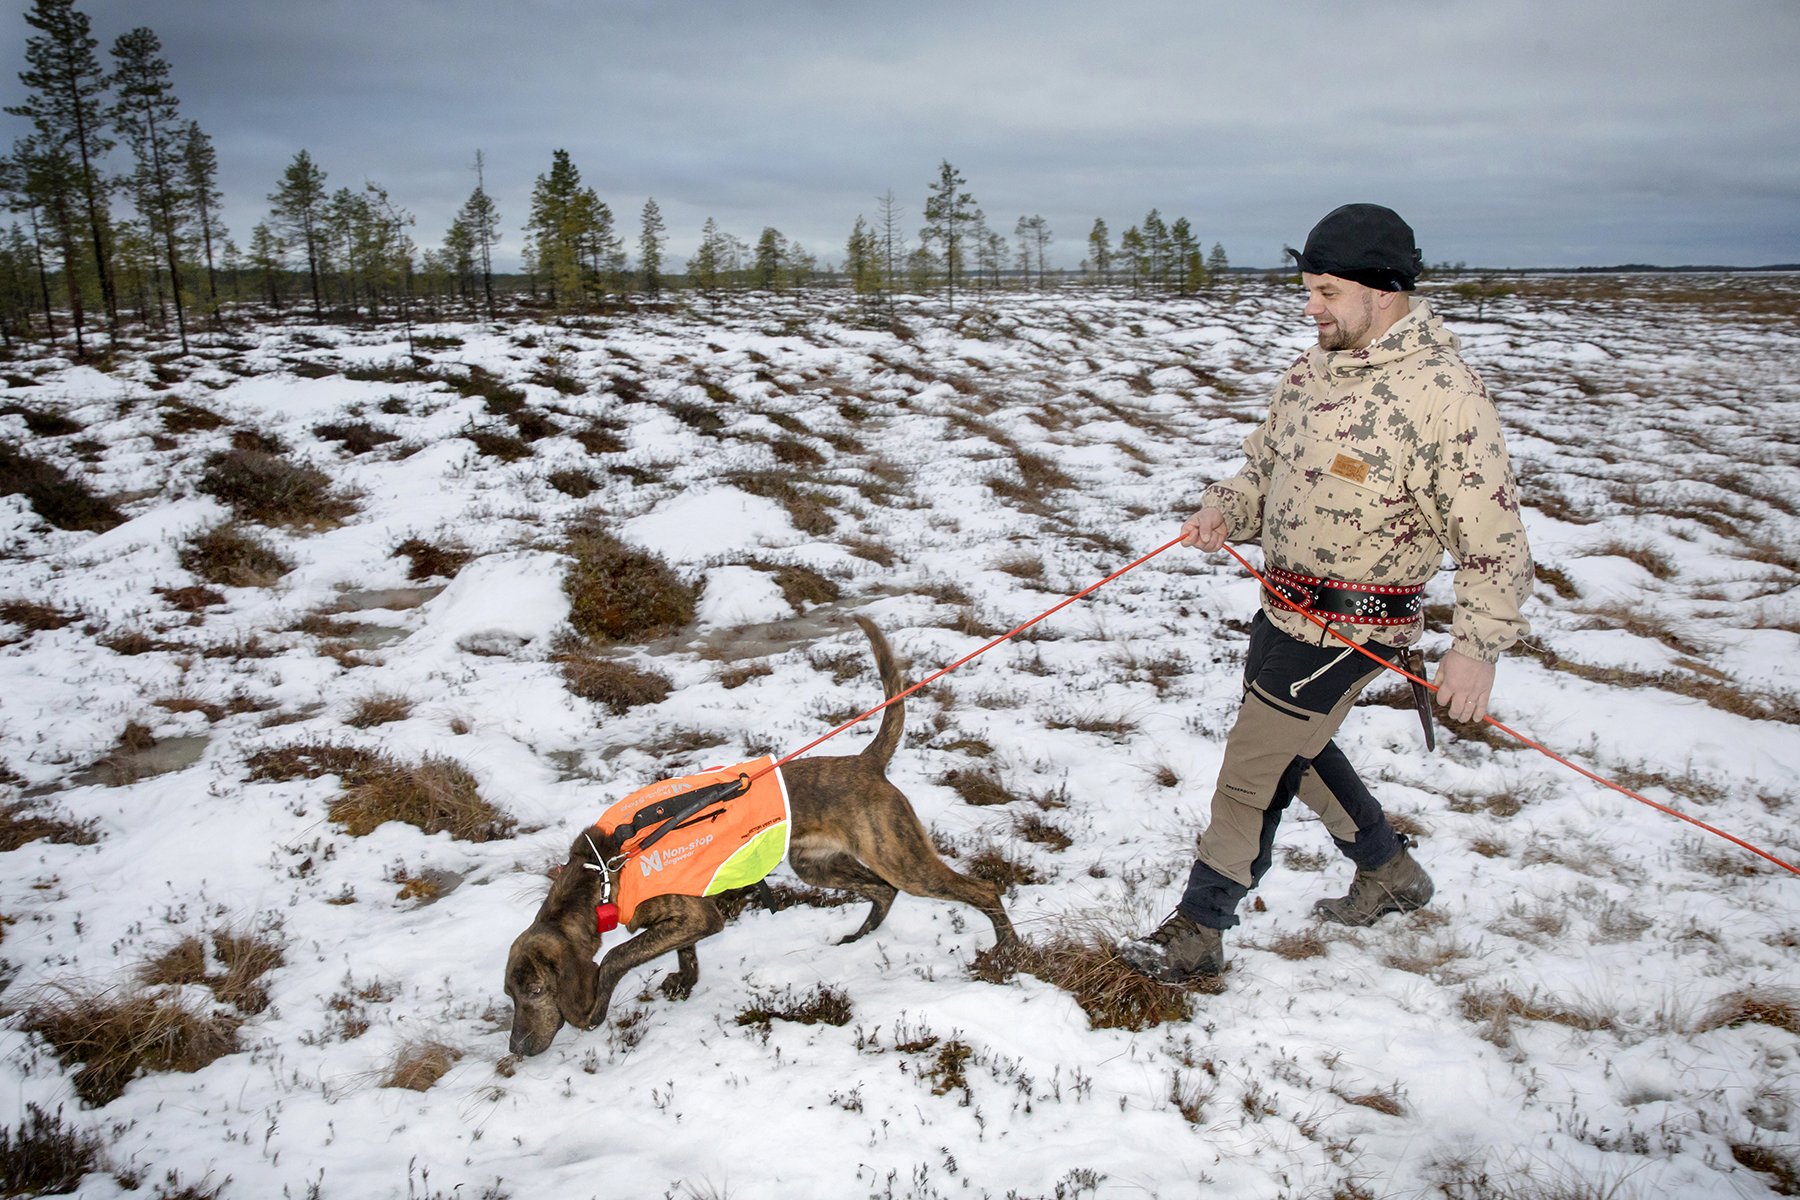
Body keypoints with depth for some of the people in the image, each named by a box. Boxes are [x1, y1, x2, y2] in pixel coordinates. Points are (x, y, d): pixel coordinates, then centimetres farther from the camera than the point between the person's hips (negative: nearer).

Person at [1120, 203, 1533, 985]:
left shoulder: (1444, 396, -19)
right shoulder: (1315, 368, 5)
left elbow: (1496, 541, -18)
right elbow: (1264, 462, 15)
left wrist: (1477, 647, -24)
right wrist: (1225, 512, -6)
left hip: (1352, 628, -9)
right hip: (1283, 606, 9)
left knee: (1252, 768, -4)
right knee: (1295, 747, 24)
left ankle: (1197, 932, 12)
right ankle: (1389, 873, 46)